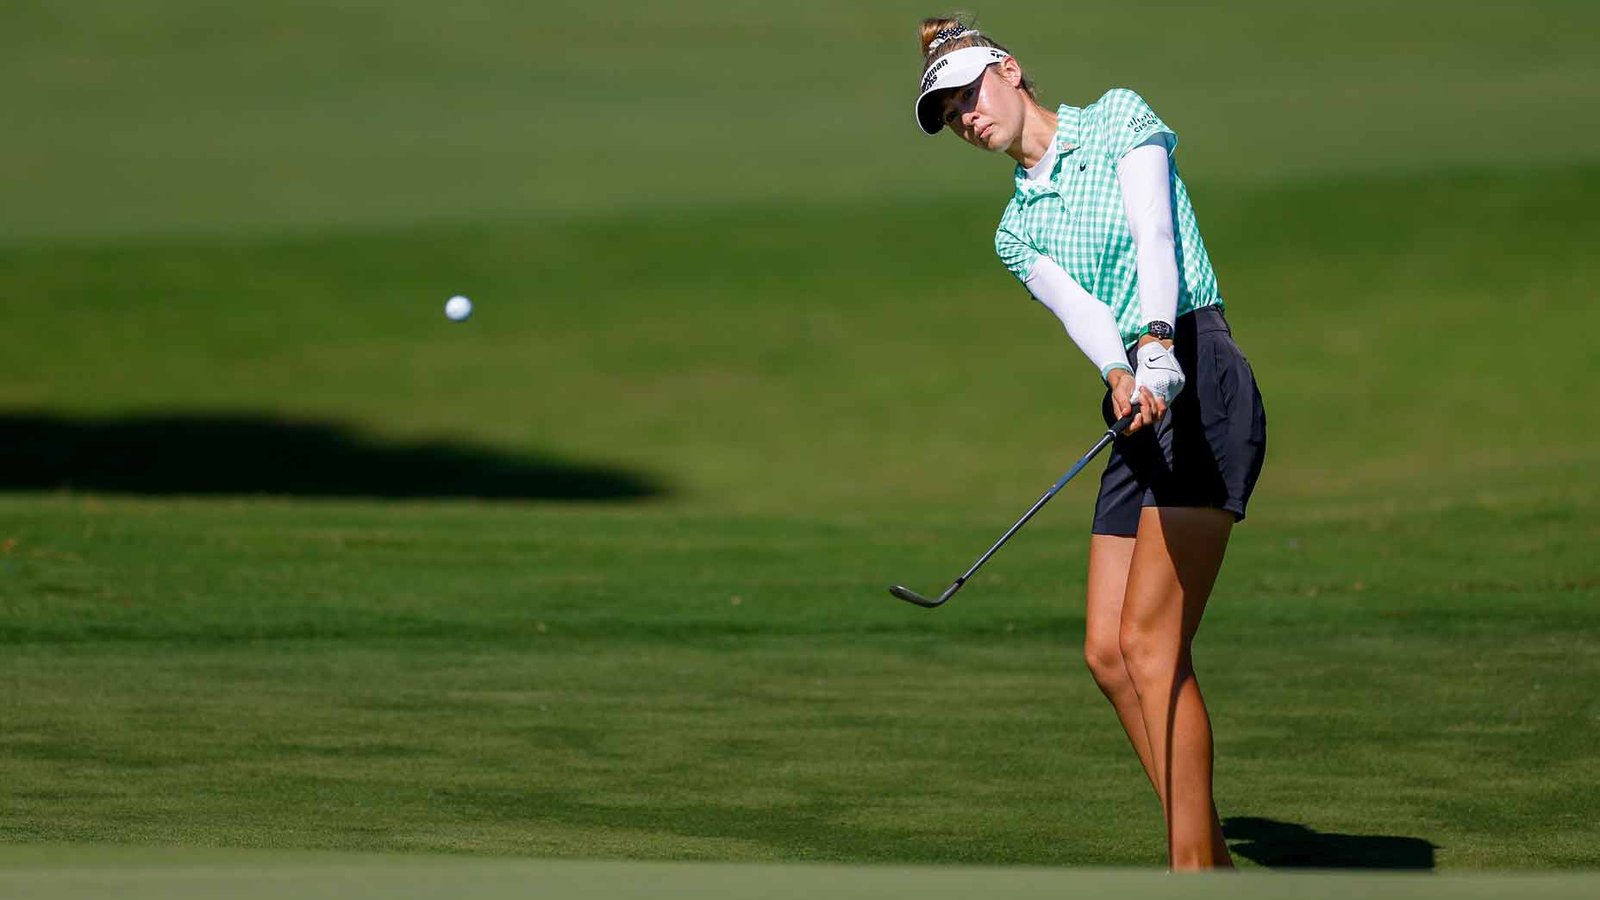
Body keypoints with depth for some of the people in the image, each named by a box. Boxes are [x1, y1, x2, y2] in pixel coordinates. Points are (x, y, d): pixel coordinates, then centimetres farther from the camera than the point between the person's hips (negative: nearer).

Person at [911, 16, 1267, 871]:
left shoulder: (1119, 119, 3)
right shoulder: (1016, 232, 18)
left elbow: (1156, 241, -13)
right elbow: (1081, 312, -3)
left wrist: (1156, 347, -31)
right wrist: (1119, 376, -25)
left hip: (1198, 381, -7)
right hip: (1140, 416, 7)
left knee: (1149, 640, -14)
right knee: (1108, 650, 1)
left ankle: (1193, 867, -12)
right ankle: (1211, 864, 9)